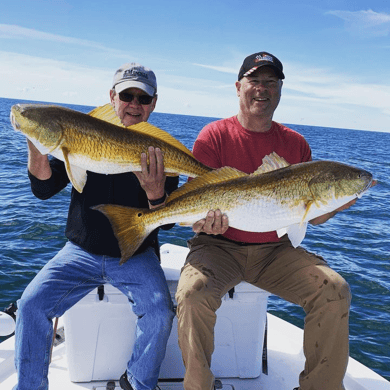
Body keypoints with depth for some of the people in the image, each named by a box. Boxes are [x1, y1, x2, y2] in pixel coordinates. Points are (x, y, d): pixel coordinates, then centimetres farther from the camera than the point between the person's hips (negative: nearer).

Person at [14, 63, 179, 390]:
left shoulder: (162, 152, -3)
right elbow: (44, 188, -2)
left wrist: (155, 192, -29)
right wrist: (36, 142, -18)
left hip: (135, 256, -1)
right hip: (82, 252, 2)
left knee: (160, 314, -21)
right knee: (31, 304, -17)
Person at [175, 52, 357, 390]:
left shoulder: (295, 144, 7)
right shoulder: (215, 136, -2)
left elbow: (314, 216, 7)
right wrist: (205, 220, -30)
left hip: (275, 249, 3)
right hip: (220, 245, -2)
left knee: (335, 290, -16)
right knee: (193, 292, -30)